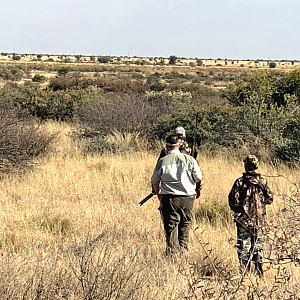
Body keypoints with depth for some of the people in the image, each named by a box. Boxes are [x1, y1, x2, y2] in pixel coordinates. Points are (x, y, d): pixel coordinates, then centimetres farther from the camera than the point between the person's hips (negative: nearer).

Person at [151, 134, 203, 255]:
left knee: (170, 227, 2)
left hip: (169, 198, -1)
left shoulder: (162, 162, -1)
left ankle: (172, 253, -1)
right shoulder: (189, 159, -2)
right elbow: (198, 178, 0)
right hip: (187, 197, 1)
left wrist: (158, 194, 30)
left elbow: (154, 181, 10)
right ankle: (183, 249, 21)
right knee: (185, 225, 16)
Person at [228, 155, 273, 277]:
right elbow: (269, 198, 3)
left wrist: (237, 210, 6)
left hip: (244, 219, -3)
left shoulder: (240, 182, -11)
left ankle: (244, 271, 1)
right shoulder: (262, 181, -2)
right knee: (258, 244, 15)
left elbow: (233, 200, -13)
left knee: (244, 245, 2)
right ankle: (259, 269, 19)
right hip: (259, 219, 3)